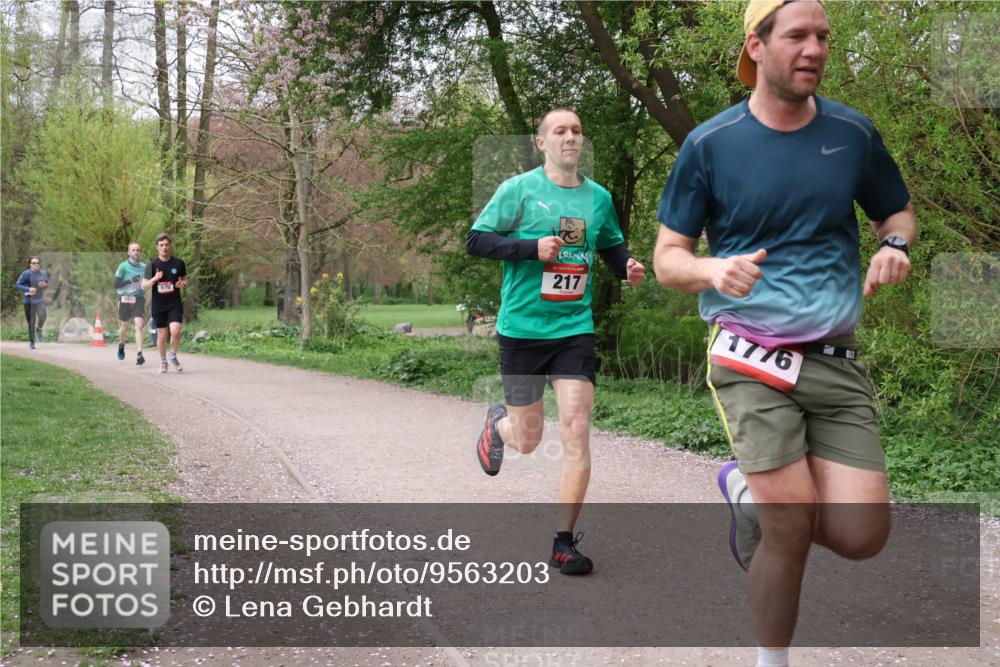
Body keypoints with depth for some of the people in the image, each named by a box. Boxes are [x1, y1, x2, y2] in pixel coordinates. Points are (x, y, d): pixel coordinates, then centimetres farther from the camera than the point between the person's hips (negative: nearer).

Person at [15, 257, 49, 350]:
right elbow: (17, 286, -10)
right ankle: (31, 342, 23)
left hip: (40, 300, 2)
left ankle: (38, 329, 6)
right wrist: (28, 289, -24)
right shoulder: (26, 274, -11)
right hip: (29, 302, -2)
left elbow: (46, 283, 17)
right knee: (31, 323, 1)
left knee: (42, 316, -25)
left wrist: (45, 285, -7)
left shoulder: (43, 273, 1)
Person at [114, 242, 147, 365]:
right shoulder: (123, 266, -4)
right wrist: (130, 280, -20)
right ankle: (121, 345, 44)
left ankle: (139, 354, -20)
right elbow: (116, 284, -9)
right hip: (125, 300, -1)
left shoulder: (144, 267, 6)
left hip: (139, 299, 1)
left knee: (139, 325, -14)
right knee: (124, 326, 13)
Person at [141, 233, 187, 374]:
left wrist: (182, 283, -7)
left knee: (175, 331, -18)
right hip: (158, 305, 0)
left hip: (175, 304, 0)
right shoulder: (152, 265, -3)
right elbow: (144, 286, -5)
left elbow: (185, 279, 16)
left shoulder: (179, 263, 0)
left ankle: (173, 356, 8)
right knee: (162, 335, 6)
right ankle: (163, 362, 27)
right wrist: (154, 279, -24)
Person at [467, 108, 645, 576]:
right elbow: (475, 241, -7)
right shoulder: (519, 189, -4)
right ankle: (497, 423, 45)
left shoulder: (598, 197, 8)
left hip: (575, 329, 2)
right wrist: (533, 247, -19)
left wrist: (627, 267, 2)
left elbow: (612, 246, 24)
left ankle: (564, 544, 0)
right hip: (522, 329, -2)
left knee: (577, 434, -10)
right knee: (527, 440, 7)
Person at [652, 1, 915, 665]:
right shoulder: (709, 144, -2)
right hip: (753, 360, -3)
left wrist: (895, 246, -4)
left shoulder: (853, 132, 5)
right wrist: (713, 269, -20)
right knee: (792, 529, -11)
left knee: (861, 535, -7)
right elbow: (668, 257, 3)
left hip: (836, 357, 3)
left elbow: (899, 213, 20)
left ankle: (749, 491, 23)